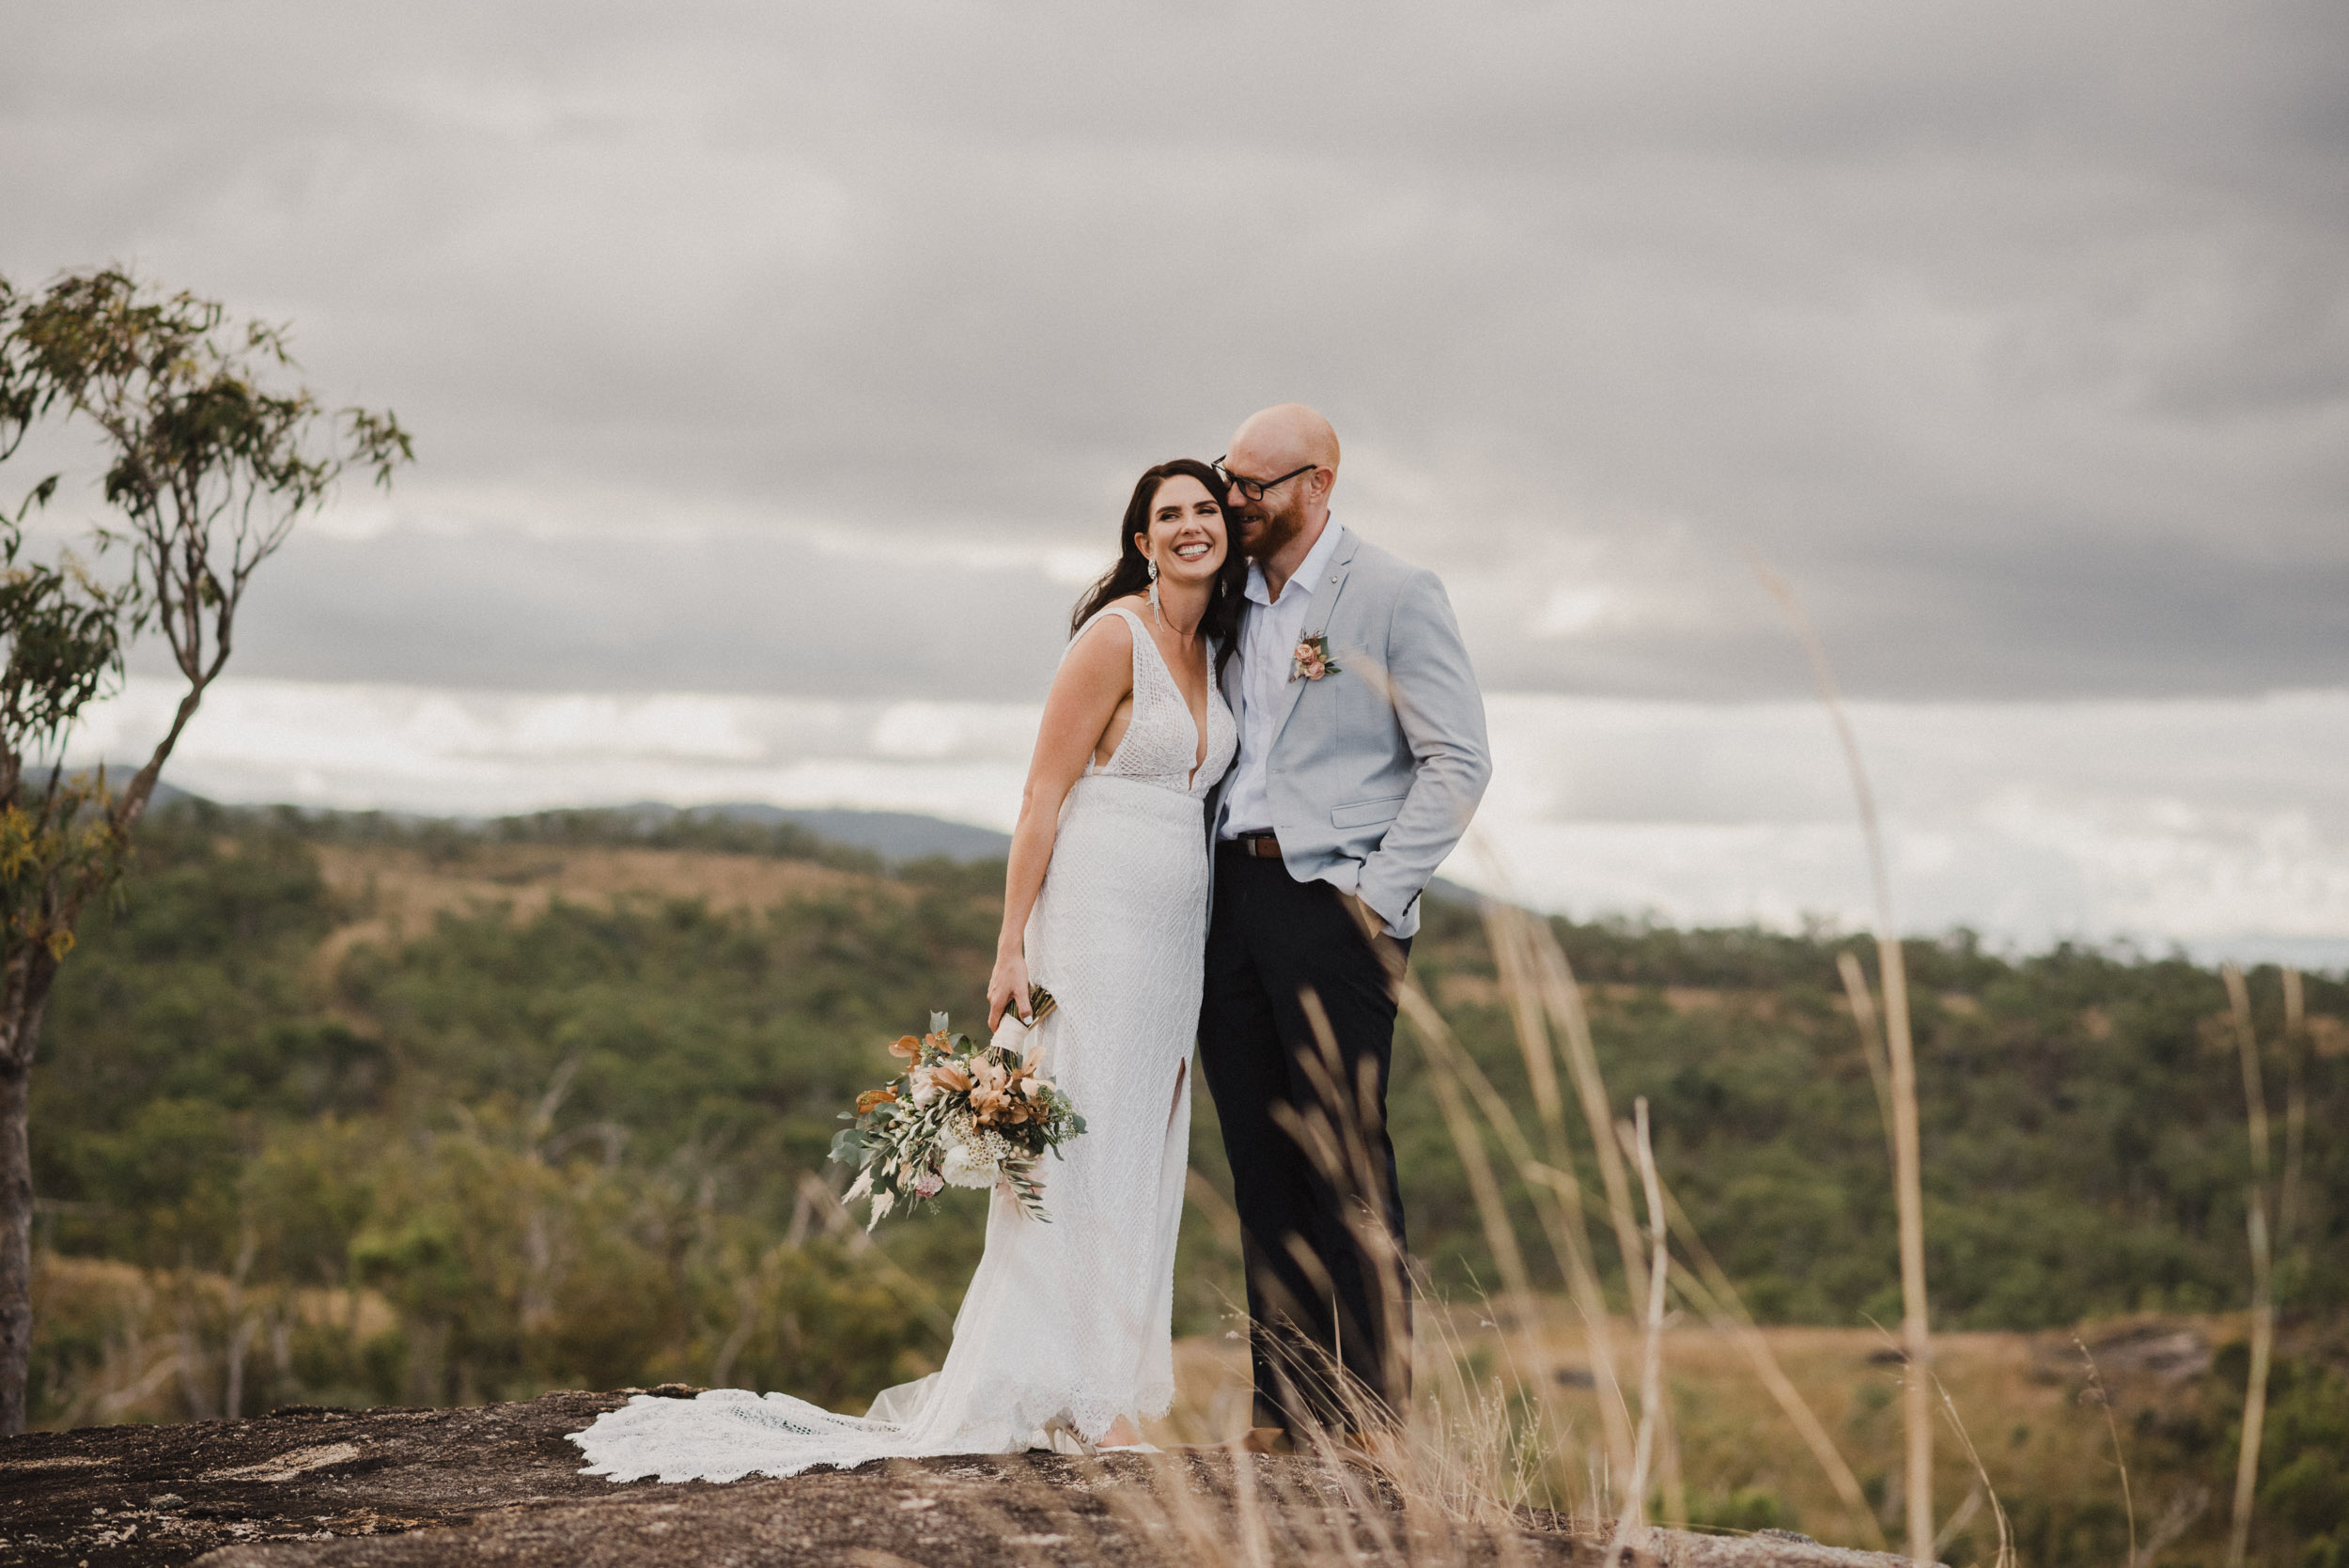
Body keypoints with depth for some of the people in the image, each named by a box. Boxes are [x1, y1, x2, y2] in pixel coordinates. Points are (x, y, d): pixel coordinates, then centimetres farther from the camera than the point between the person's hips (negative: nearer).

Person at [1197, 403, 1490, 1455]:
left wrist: (1376, 897, -12)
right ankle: (1285, 1408, 11)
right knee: (1261, 1168, 6)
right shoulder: (1235, 603, 16)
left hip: (1331, 902, -6)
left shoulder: (1395, 596, -3)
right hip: (1234, 896, 6)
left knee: (1345, 1164, -7)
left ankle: (1373, 1414, -2)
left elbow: (1458, 763, -7)